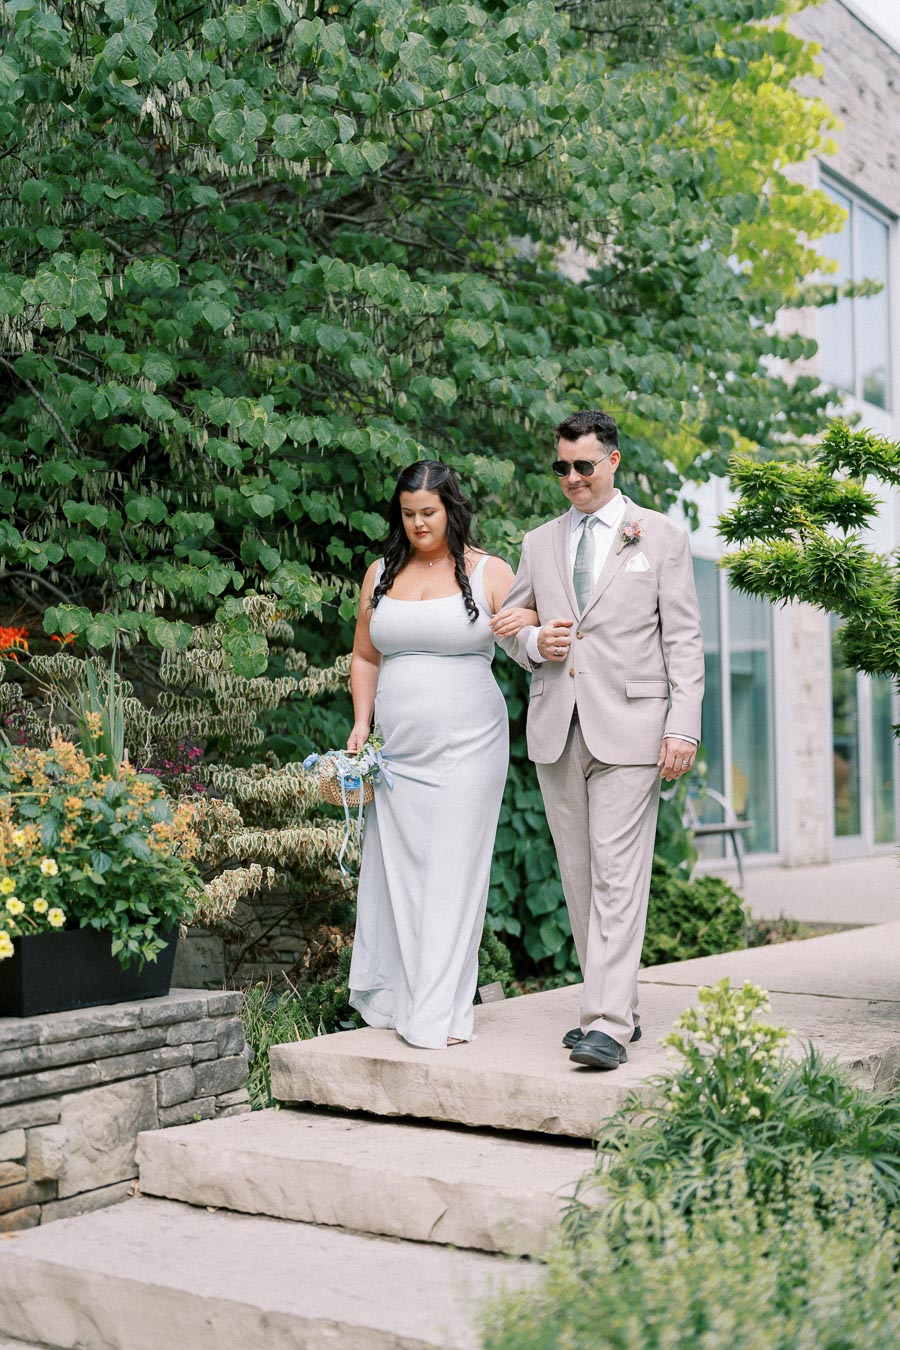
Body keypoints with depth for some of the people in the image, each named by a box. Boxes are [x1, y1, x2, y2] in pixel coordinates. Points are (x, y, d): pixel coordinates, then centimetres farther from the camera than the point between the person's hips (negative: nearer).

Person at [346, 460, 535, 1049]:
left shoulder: (489, 573, 2)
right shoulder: (381, 574, 12)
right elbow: (365, 657, 19)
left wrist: (527, 622, -21)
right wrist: (361, 722, 6)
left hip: (466, 748, -4)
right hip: (396, 751, 4)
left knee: (453, 872, -5)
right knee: (396, 872, 5)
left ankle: (441, 1013, 0)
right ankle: (395, 999, 16)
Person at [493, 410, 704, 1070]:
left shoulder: (662, 537, 5)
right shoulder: (539, 543, 15)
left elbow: (684, 640, 1)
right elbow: (507, 625, 23)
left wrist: (683, 726, -9)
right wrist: (534, 643, -1)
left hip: (629, 728, -4)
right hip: (556, 730, 5)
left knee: (618, 875, -11)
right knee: (578, 877, 7)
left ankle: (609, 1026, -11)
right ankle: (616, 1005, 19)